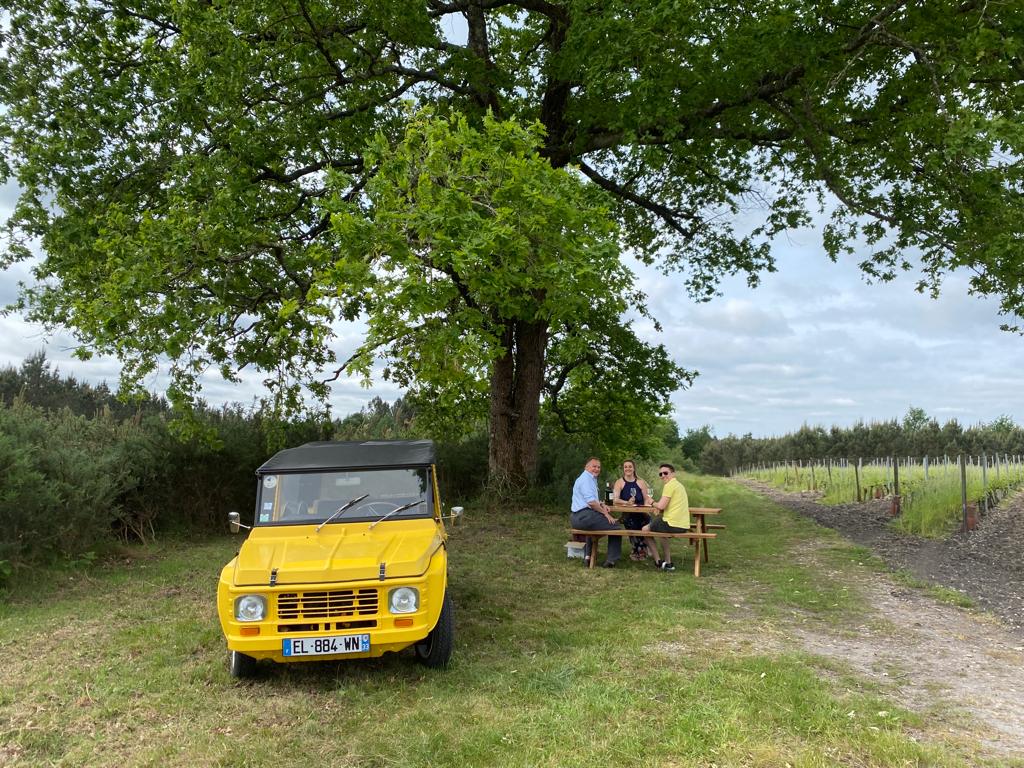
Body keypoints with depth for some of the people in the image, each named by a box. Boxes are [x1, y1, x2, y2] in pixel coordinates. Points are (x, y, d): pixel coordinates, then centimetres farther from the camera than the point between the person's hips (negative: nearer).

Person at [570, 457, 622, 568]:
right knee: (616, 527, -5)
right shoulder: (586, 478, -12)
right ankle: (612, 559, -1)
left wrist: (602, 505, 8)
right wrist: (605, 513, -14)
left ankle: (587, 556, 35)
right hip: (584, 516, -11)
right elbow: (591, 502, -22)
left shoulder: (592, 479, 21)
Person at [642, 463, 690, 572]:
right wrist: (658, 507, 5)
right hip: (684, 526, 9)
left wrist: (653, 504, 3)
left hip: (673, 525, -9)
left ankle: (658, 562, 13)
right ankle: (668, 563, 33)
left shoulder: (669, 485, -11)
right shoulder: (679, 485, 19)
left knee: (645, 529, 13)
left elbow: (661, 506, -17)